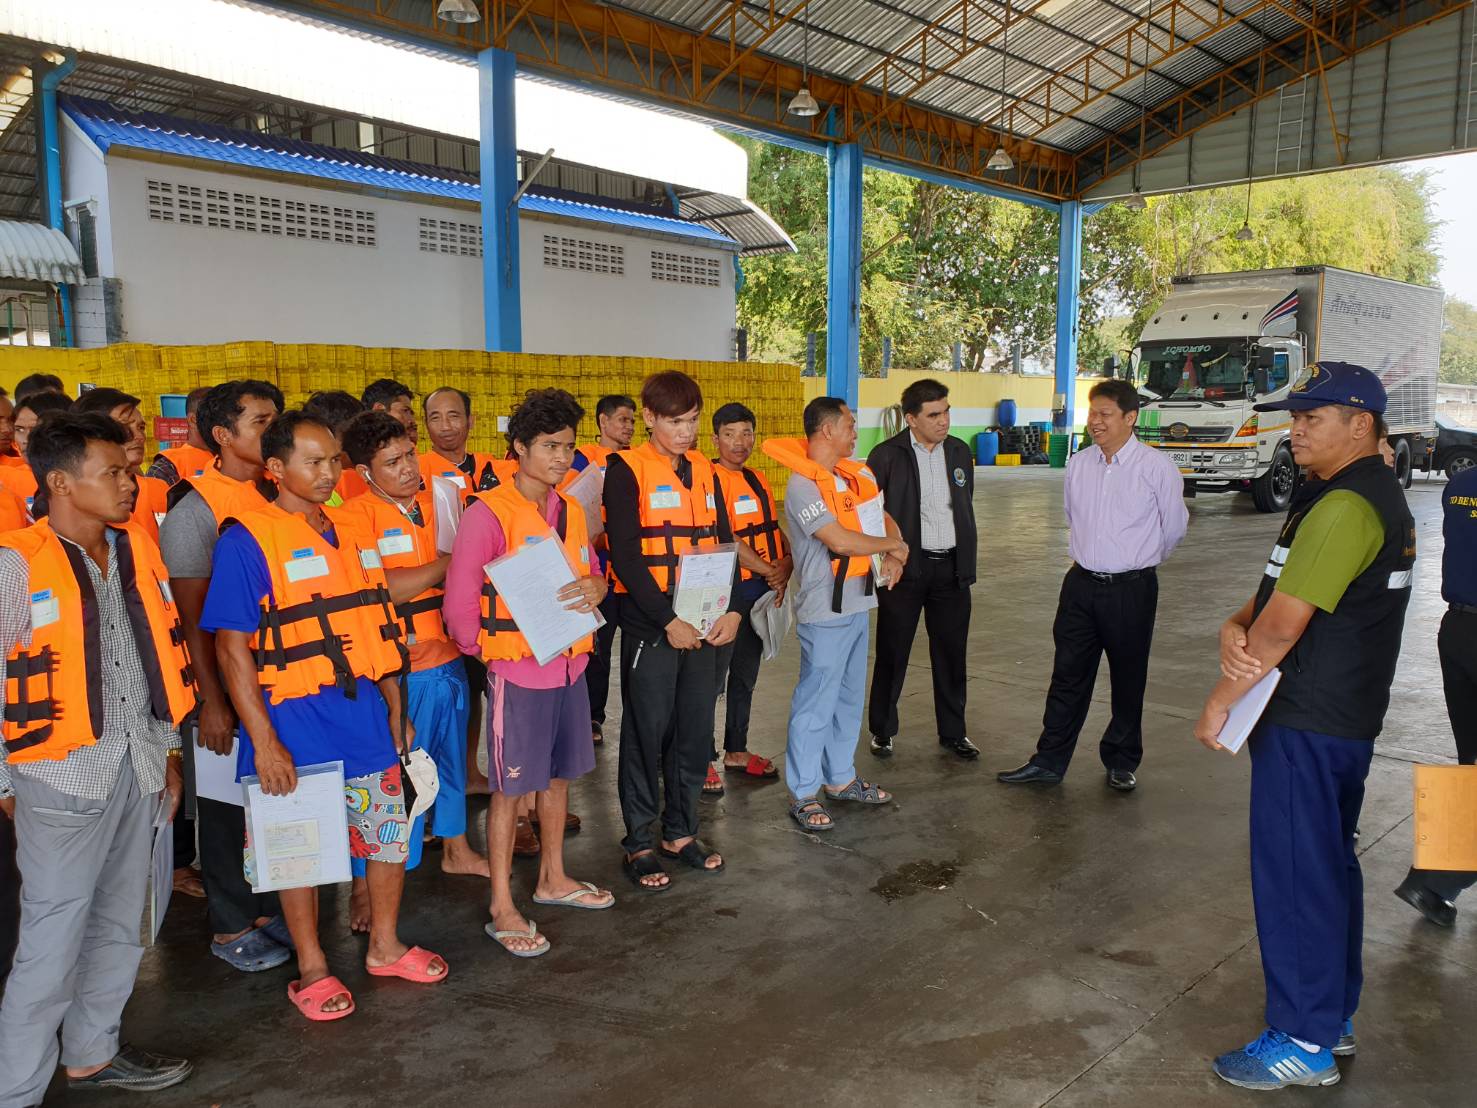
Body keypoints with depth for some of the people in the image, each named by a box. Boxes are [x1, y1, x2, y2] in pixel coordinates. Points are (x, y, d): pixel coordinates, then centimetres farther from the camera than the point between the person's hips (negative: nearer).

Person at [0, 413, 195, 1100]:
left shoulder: (135, 548, 7)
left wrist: (168, 748, 14)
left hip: (138, 769, 6)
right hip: (63, 777, -6)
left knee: (119, 925, 17)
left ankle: (93, 1053, 35)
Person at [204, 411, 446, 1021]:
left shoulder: (347, 532, 8)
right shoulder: (245, 541, -10)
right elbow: (232, 647, -13)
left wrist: (394, 709, 13)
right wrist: (262, 740, -16)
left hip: (363, 709, 6)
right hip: (293, 718, -5)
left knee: (390, 831, 12)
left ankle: (385, 944, 33)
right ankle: (312, 969, 27)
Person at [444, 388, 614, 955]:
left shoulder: (571, 511, 8)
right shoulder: (488, 514, -14)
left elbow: (591, 572, 14)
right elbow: (460, 599, -14)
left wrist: (595, 587, -8)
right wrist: (484, 649, -7)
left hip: (569, 663, 7)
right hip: (517, 669, -7)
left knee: (558, 775, 17)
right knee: (510, 787, 2)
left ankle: (553, 878, 34)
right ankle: (502, 908, 14)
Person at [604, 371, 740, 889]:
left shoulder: (704, 471, 11)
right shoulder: (626, 470, -6)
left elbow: (725, 543, 11)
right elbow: (625, 555, -12)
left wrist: (732, 610, -3)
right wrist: (667, 621, -17)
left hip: (704, 627, 5)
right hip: (650, 628, -5)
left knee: (696, 731, 11)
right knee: (646, 733, 3)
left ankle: (680, 832, 27)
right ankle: (639, 843, 17)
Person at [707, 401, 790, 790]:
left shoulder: (758, 481, 13)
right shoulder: (710, 479, -12)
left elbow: (775, 531, 14)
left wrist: (785, 566, -4)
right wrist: (767, 571, -13)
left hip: (762, 592, 8)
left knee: (745, 677, 17)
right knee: (713, 679, -2)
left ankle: (736, 751, 29)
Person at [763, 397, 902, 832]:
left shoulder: (858, 476, 10)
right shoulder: (802, 485, -16)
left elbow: (885, 520, 18)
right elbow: (839, 540, -23)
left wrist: (895, 555, -4)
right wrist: (892, 545, -9)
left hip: (858, 604, 9)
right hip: (825, 611, -8)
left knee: (849, 697, 18)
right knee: (815, 703, -1)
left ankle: (841, 778, 32)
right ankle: (802, 794, 11)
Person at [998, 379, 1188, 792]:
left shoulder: (1157, 467, -11)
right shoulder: (1078, 464, 3)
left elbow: (1174, 527, 2)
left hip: (1131, 588, -3)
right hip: (1081, 584, 4)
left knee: (1128, 680, 11)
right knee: (1068, 676, 7)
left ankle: (1122, 763, 27)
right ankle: (1049, 761, 14)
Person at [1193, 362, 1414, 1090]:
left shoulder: (1345, 507, -21)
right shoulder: (1377, 495, 14)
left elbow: (1284, 624, -22)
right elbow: (1274, 595, 10)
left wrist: (1220, 702, -12)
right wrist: (1234, 629, -10)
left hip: (1307, 726, -10)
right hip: (1345, 720, 10)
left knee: (1294, 874, 0)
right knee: (1330, 866, 18)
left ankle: (1304, 1042, 12)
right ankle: (1334, 1016, 32)